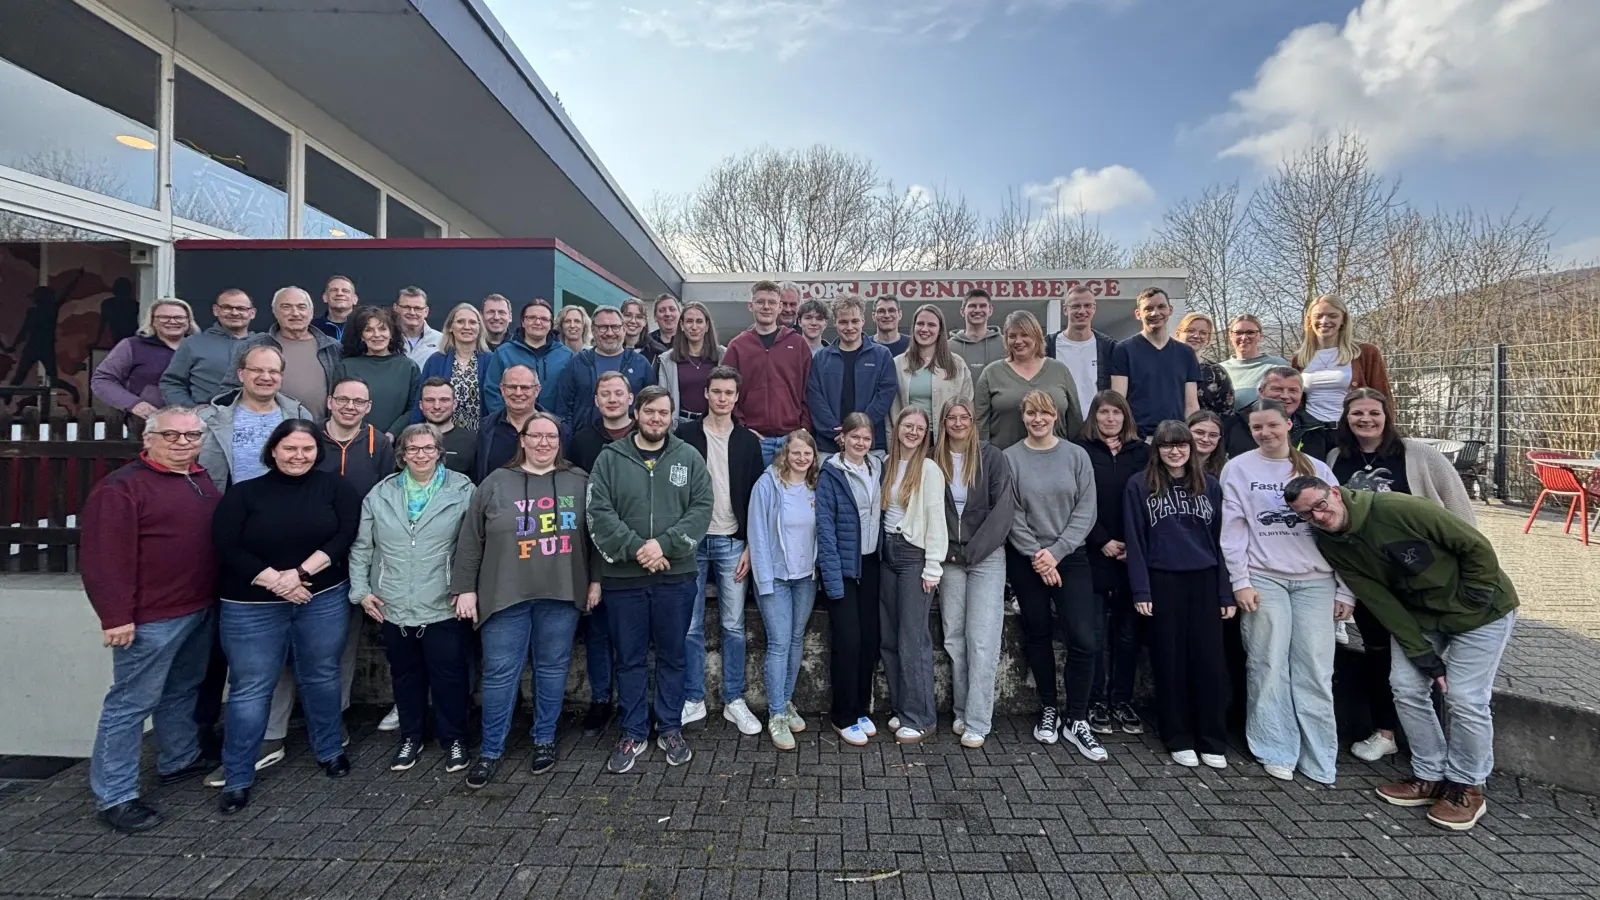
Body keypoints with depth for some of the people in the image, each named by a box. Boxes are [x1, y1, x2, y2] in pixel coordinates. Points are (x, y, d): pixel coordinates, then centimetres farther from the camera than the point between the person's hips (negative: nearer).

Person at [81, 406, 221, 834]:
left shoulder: (203, 481, 12)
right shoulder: (122, 487, -13)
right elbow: (105, 557, -18)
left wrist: (220, 595, 19)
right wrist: (116, 616, -21)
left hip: (202, 610, 8)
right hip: (151, 618, -8)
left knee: (183, 691, 21)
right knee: (131, 703, 1)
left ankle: (180, 760, 37)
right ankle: (114, 796, 11)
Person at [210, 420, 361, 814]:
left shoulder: (334, 486, 1)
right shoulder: (244, 493, -1)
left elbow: (346, 535, -8)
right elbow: (227, 549, -8)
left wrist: (300, 572, -16)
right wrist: (275, 581, -17)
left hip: (323, 599, 1)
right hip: (253, 606, -1)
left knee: (321, 677, 13)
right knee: (250, 689, 5)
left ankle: (330, 751, 32)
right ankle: (237, 779, 18)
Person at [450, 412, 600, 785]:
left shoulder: (579, 482, 5)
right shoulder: (496, 483, 3)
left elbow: (595, 534, 8)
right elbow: (471, 540, 4)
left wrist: (595, 580, 4)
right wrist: (465, 587, 0)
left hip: (561, 594, 1)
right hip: (506, 594, 0)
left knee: (552, 668, 11)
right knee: (500, 672, 5)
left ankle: (545, 740, 27)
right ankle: (491, 750, 20)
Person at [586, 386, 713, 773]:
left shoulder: (689, 458, 3)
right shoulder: (610, 458, 1)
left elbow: (701, 510, -4)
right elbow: (599, 513, -6)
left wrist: (663, 544, -16)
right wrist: (636, 548, -17)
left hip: (676, 576, 1)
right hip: (623, 576, 0)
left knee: (672, 655, 12)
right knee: (629, 658, 11)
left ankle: (670, 729, 28)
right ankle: (633, 733, 25)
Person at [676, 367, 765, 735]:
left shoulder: (749, 441, 5)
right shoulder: (685, 434, 0)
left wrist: (750, 546, -2)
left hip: (732, 543, 1)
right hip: (691, 541, -1)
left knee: (734, 626, 7)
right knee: (691, 626, 6)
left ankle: (734, 701, 18)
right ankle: (693, 700, 19)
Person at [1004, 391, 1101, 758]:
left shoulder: (1076, 456, 2)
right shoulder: (1009, 458, -2)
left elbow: (1085, 512, -3)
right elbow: (1011, 515, -5)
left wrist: (1055, 552, -11)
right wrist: (1036, 555, -11)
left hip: (1070, 558, 1)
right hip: (1026, 560, 0)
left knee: (1084, 639, -6)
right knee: (1038, 635, 10)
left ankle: (1077, 720, 9)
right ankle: (1049, 709, 27)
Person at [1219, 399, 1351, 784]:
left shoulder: (1317, 470, 9)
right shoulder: (1238, 468, 4)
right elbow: (1233, 529, 0)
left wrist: (1344, 590, 5)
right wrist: (1240, 582, -7)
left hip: (1315, 580, 2)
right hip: (1263, 579, -1)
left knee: (1315, 671, 2)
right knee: (1269, 667, 0)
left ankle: (1318, 759, 12)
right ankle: (1276, 752, 11)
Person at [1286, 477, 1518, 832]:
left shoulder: (1397, 508, -31)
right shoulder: (1332, 546, -12)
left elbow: (1478, 547, -21)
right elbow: (1383, 603, -11)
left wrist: (1472, 603, -14)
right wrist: (1424, 656, -14)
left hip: (1481, 611, -5)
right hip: (1420, 615, 5)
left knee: (1465, 699, -7)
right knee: (1406, 686, -1)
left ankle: (1467, 787, 14)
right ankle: (1431, 776, 18)